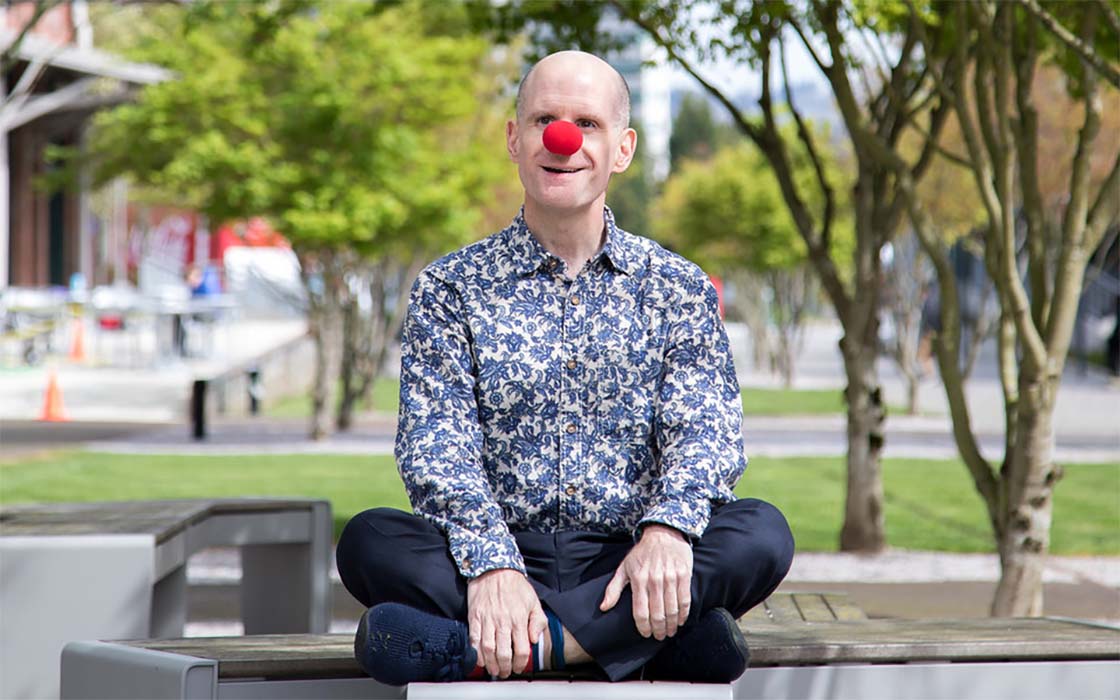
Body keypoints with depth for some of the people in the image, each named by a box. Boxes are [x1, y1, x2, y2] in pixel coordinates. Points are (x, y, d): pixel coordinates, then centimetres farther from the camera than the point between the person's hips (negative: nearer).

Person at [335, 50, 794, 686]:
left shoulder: (677, 288, 12)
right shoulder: (453, 288, 9)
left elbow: (706, 429, -1)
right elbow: (437, 443, -4)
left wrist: (667, 528, -25)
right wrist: (491, 564, -24)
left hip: (625, 564, 1)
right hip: (508, 553, 0)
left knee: (763, 533, -27)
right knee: (370, 541, -29)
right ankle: (663, 640, -34)